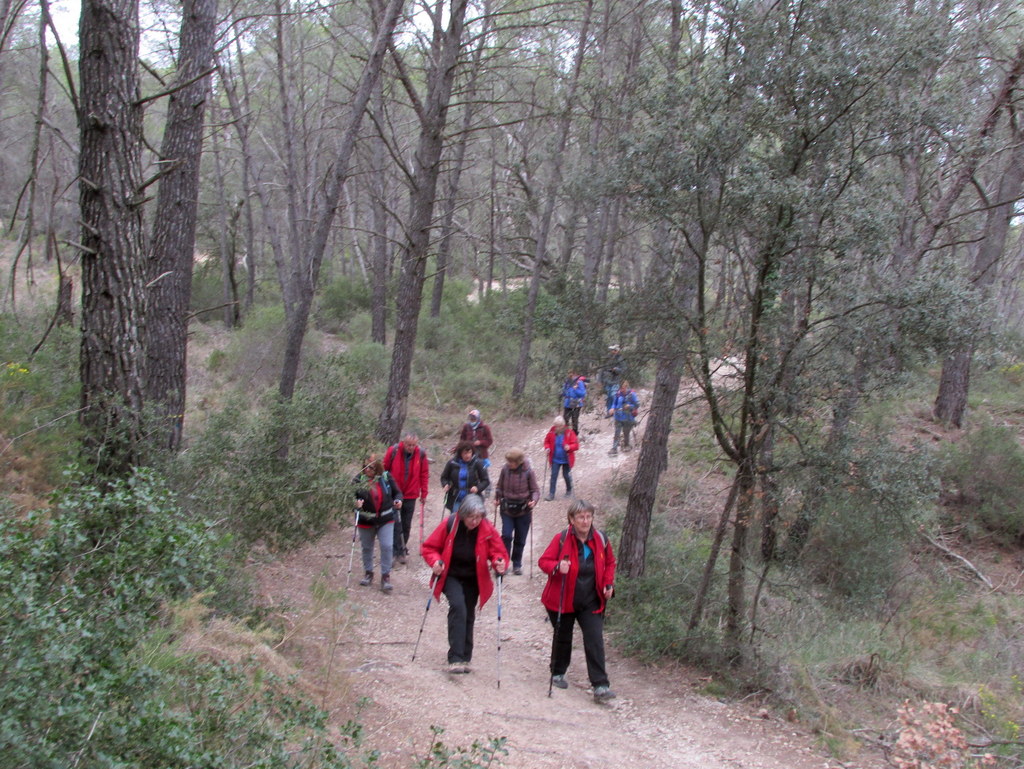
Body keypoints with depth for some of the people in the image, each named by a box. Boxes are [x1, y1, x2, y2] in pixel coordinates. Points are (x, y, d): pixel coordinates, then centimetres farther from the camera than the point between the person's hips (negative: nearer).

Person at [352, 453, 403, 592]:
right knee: (367, 548, 15)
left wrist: (398, 500, -17)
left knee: (387, 546, -8)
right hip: (366, 521, 1)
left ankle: (386, 576, 4)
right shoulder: (358, 480, -10)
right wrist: (356, 503, -28)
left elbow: (397, 492, 4)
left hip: (385, 519, -1)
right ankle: (368, 573, 35)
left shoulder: (386, 477, -7)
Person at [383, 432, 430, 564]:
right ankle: (399, 551, 1)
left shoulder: (421, 454, -6)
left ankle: (402, 549, 25)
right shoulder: (393, 451, -12)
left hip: (411, 495, 2)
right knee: (396, 524, -4)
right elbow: (384, 470, -2)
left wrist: (424, 494, 2)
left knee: (407, 525, 10)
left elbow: (424, 474, 2)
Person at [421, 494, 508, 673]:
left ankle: (464, 658, 27)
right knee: (458, 606, -24)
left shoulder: (488, 530, -14)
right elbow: (428, 547, -8)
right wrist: (435, 561, -27)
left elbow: (498, 551, -6)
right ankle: (455, 658, -25)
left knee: (468, 615, 11)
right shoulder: (449, 524, -18)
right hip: (451, 576, -3)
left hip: (473, 580, 3)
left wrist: (500, 563, -29)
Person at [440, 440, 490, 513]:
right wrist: (446, 485, -11)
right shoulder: (452, 463, -4)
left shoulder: (477, 463, -7)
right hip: (456, 501, 1)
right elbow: (444, 477, 11)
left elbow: (486, 480, -1)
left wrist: (478, 488, -19)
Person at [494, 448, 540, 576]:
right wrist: (497, 498, -7)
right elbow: (499, 487, 6)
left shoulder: (528, 472, -13)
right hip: (507, 509, 1)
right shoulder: (505, 469, -8)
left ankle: (517, 564, 27)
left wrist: (534, 500, -23)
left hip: (523, 511, -1)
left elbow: (535, 490, -5)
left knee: (520, 540, 9)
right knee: (506, 536, -13)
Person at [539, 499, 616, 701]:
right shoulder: (561, 539, -13)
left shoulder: (600, 539, -2)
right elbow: (544, 561, -8)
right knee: (563, 638, 14)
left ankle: (600, 686, -7)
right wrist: (557, 567, -29)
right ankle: (558, 674, 37)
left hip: (591, 603, 2)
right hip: (563, 600, -2)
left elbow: (610, 563, 14)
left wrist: (608, 584, 0)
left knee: (595, 641, -7)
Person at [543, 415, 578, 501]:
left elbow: (576, 444, -13)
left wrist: (569, 447, -31)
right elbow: (547, 441, 10)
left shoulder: (569, 432, -15)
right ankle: (551, 494, 5)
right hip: (555, 459, 2)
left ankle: (569, 490, 37)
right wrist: (547, 448, -10)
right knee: (553, 475, 0)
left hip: (566, 459, -2)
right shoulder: (551, 432, -7)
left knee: (566, 475, 12)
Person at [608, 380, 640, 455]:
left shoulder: (631, 394, -13)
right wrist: (612, 408, -11)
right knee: (617, 433, 0)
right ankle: (614, 449, 3)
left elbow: (637, 405, -8)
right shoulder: (618, 394, -4)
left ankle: (626, 445, 36)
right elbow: (614, 403, 9)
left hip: (628, 418, -2)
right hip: (619, 417, 2)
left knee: (626, 433, 11)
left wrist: (629, 406, -25)